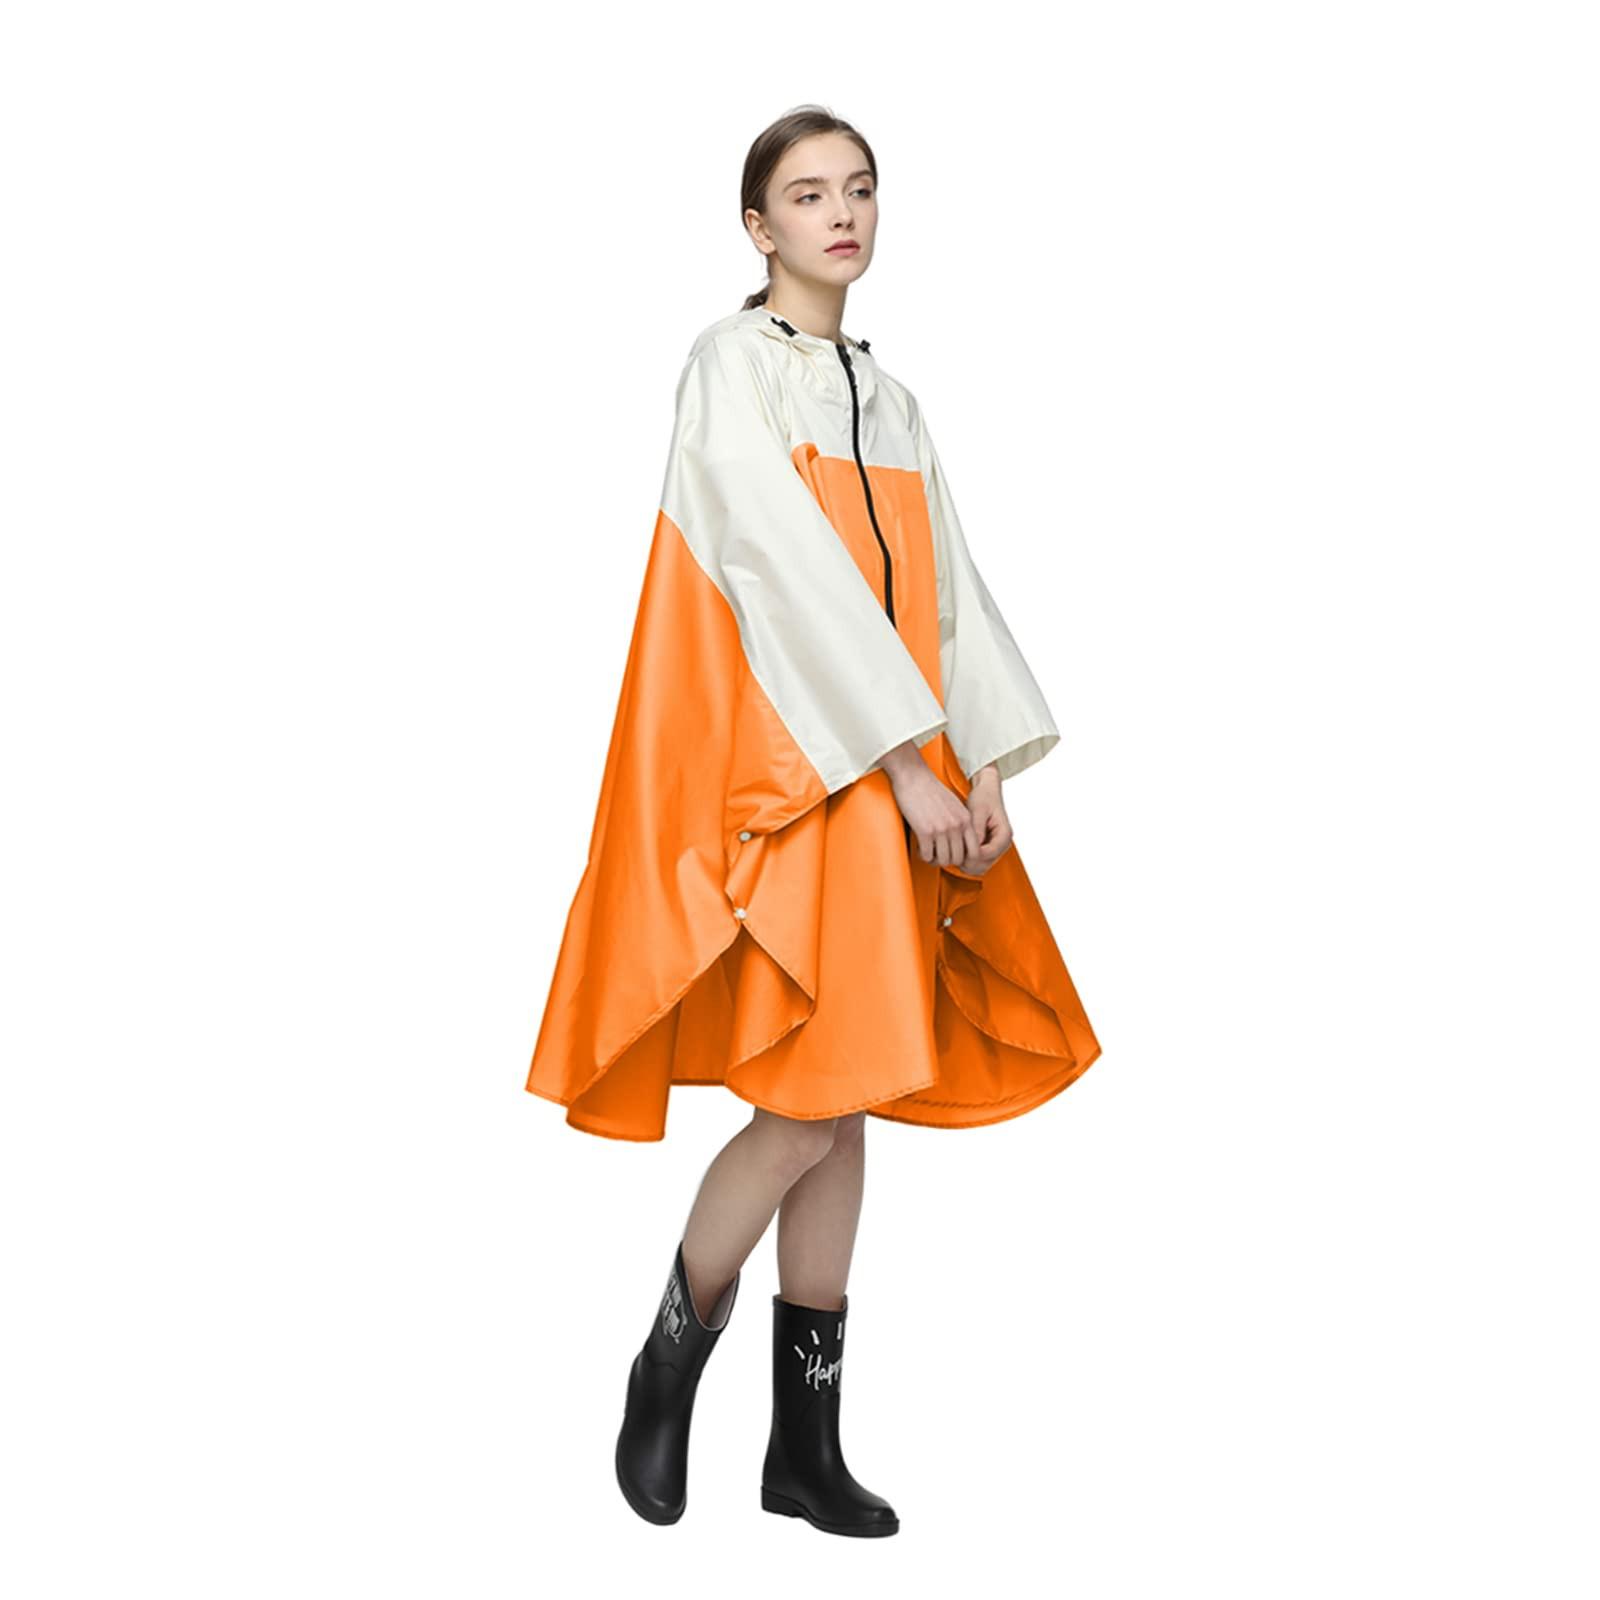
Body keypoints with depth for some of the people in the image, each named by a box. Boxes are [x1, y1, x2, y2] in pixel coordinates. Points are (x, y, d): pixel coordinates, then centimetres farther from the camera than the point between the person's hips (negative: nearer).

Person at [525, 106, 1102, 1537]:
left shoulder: (886, 393, 18)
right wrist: (903, 764, -17)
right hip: (784, 768, -7)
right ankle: (670, 1363, 12)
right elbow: (791, 570, -13)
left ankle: (807, 1444, 15)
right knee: (812, 1106, -11)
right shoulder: (732, 362, -3)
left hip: (895, 777, 7)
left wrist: (983, 764, -2)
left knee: (846, 1111, 7)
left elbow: (944, 583, 11)